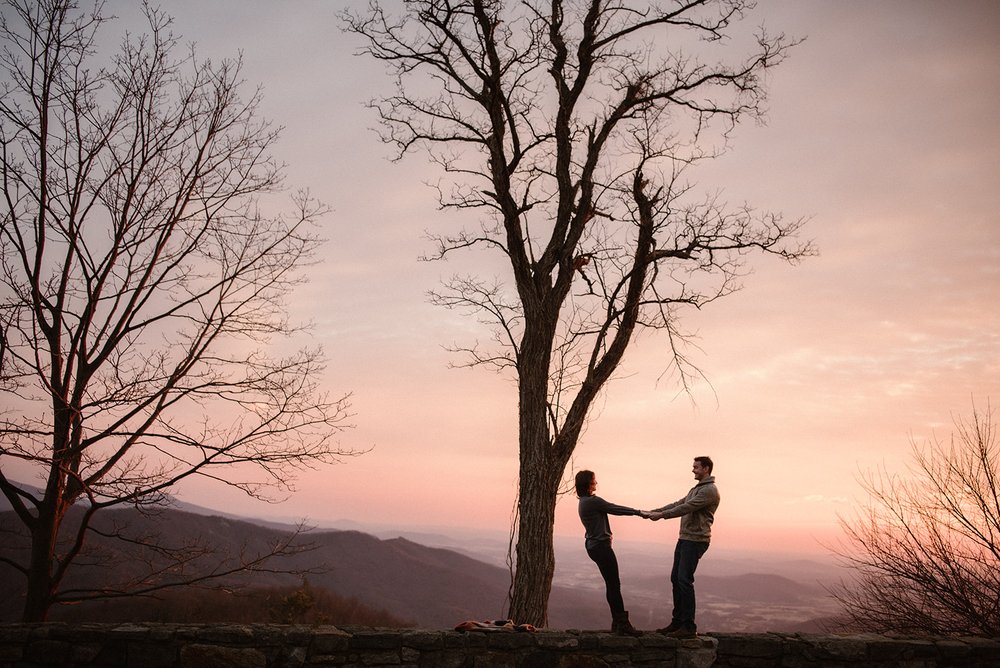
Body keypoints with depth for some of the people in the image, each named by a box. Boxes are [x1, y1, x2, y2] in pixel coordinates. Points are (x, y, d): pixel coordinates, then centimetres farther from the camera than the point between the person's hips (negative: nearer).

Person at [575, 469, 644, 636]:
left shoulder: (584, 501, 13)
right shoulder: (593, 501, -18)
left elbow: (611, 509, 13)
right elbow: (616, 509, -12)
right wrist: (638, 512, -1)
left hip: (593, 546, 10)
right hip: (601, 546, -10)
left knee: (611, 585, 13)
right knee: (614, 585, -6)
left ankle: (618, 623, 16)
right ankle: (622, 624, -4)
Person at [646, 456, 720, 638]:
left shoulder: (710, 490, -12)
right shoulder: (696, 489, 22)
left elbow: (687, 507, -19)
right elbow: (678, 503, 19)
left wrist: (661, 515, -17)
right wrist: (653, 511, 10)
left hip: (696, 541, -10)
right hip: (684, 539, 10)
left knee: (684, 579, -13)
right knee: (676, 578, 10)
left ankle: (689, 626, -10)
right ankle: (677, 622, 16)